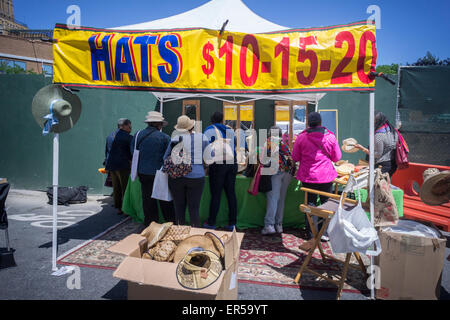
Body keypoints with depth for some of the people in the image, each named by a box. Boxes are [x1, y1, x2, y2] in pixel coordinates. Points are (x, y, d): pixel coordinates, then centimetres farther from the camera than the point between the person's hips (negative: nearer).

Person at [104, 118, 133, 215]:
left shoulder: (110, 136, 14)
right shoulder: (127, 137, -9)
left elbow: (106, 151, 18)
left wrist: (108, 164, 23)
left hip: (111, 166, 7)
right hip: (123, 166, -7)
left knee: (116, 188, 12)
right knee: (126, 188, -1)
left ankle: (118, 208, 18)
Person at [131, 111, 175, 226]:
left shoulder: (137, 135, 2)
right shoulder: (164, 137, -11)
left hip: (143, 173, 4)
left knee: (148, 201, 13)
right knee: (165, 202, 8)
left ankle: (150, 225, 21)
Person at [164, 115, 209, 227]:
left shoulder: (176, 139, -3)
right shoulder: (202, 137, 1)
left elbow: (166, 158, 6)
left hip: (177, 177, 0)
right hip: (196, 176, 0)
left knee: (179, 207, 12)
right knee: (194, 209, 6)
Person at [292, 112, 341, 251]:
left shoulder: (301, 137, -8)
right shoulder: (330, 136, -4)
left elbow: (295, 157, 0)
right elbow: (337, 157, 4)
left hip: (308, 177, -1)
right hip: (327, 176, 1)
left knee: (310, 206, 8)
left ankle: (311, 238, 9)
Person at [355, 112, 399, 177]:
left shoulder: (379, 135, -17)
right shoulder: (393, 131, 7)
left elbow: (377, 154, -15)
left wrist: (362, 148, -11)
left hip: (383, 165, -8)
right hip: (394, 164, 8)